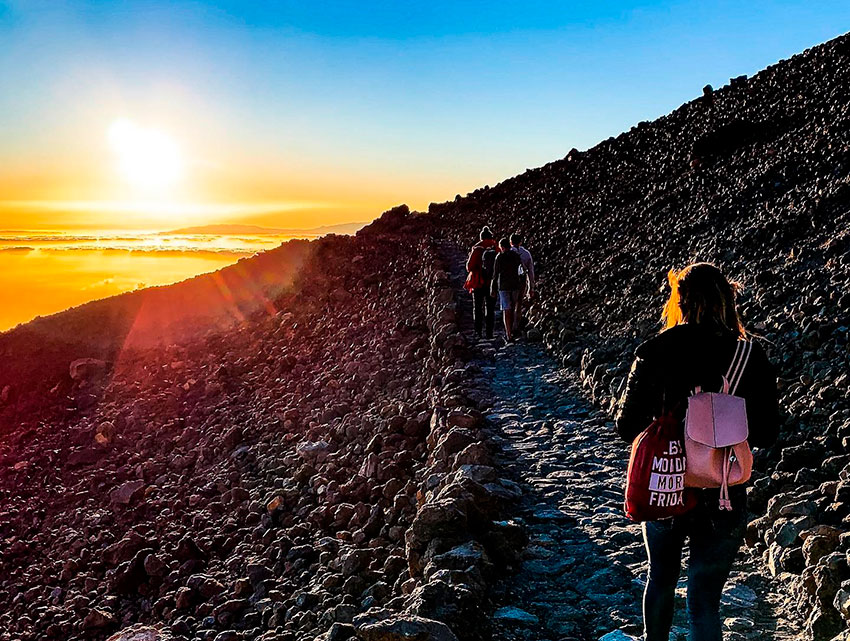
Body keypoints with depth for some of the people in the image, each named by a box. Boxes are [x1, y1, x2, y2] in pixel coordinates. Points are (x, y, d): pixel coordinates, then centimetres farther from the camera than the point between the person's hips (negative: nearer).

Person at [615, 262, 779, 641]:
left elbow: (627, 425, -9)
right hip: (723, 497, -1)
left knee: (661, 579, 25)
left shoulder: (654, 352, -12)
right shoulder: (751, 357, -11)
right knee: (704, 601, 11)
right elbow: (766, 435, -4)